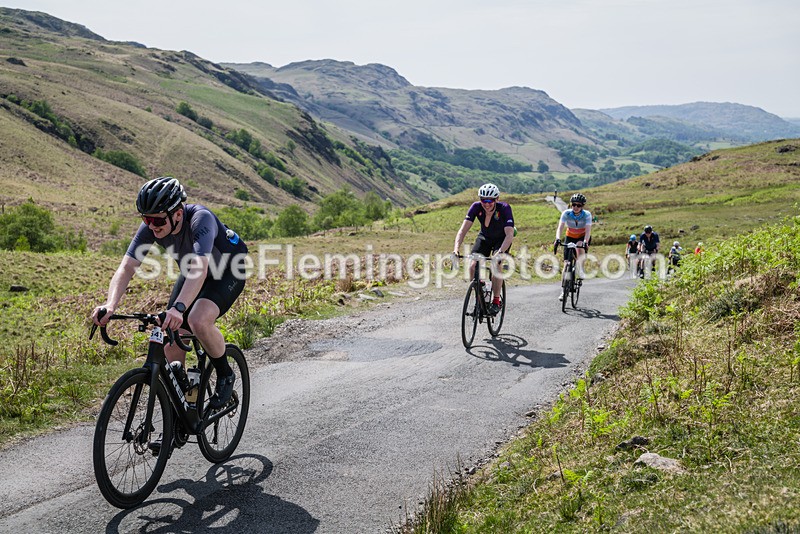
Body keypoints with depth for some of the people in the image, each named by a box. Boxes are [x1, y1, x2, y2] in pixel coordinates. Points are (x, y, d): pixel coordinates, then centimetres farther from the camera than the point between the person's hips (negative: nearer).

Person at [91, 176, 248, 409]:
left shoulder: (201, 219, -38)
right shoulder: (150, 227, -21)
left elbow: (199, 269, -51)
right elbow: (126, 267, -26)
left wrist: (178, 308, -64)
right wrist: (110, 306, -44)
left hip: (228, 271, -6)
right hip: (191, 273, 6)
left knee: (198, 320, -32)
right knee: (171, 345, -3)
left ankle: (225, 375, -5)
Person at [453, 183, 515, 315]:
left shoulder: (504, 208, -33)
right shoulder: (476, 207, -26)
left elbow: (510, 234, -41)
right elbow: (463, 229, -31)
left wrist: (500, 253, -56)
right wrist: (456, 249, -46)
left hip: (502, 239, -3)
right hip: (484, 237, 3)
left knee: (495, 264, -26)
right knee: (473, 266, -17)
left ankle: (496, 301, -9)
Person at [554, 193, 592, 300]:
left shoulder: (587, 215, -23)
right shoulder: (566, 213, -20)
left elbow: (588, 230, -33)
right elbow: (560, 227, -30)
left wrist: (585, 242, -51)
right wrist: (557, 239, -48)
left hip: (582, 237, -2)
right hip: (570, 237, 2)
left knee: (579, 246, -38)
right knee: (566, 263, -6)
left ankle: (580, 270, -16)